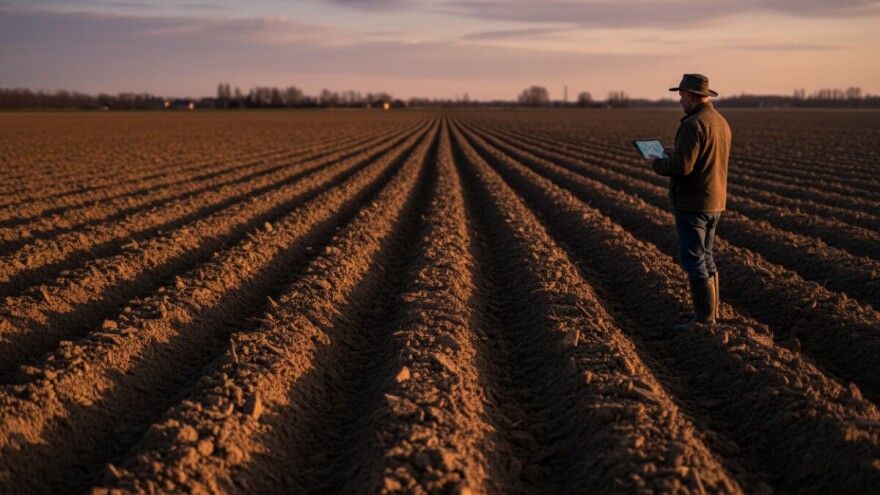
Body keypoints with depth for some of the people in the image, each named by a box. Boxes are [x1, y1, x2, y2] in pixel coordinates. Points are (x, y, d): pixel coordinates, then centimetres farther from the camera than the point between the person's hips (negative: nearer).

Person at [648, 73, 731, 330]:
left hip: (692, 203, -9)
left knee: (693, 260, -2)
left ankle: (704, 320, 3)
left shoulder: (692, 124, -19)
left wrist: (657, 163, -5)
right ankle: (712, 312, 25)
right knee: (705, 257, 18)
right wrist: (679, 152, 20)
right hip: (715, 202, 9)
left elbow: (680, 167, -24)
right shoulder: (721, 122, 11)